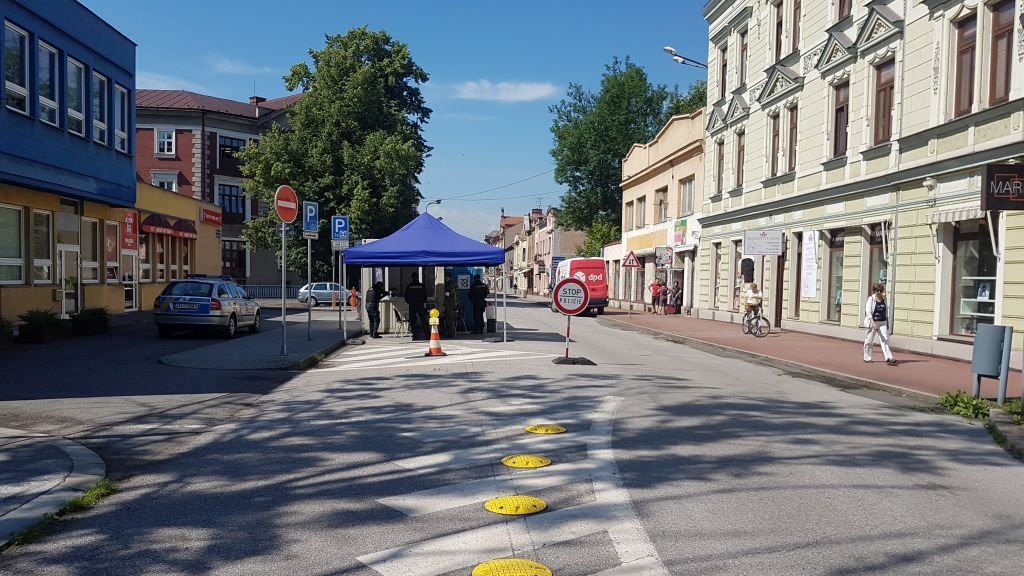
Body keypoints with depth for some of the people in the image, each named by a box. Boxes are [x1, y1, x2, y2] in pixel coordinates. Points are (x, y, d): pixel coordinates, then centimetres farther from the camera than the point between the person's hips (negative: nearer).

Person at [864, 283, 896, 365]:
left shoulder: (884, 299, 7)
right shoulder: (871, 299, -8)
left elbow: (886, 311, 19)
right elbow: (868, 311, -16)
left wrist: (887, 322, 18)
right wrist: (873, 322, -27)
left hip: (882, 322, 4)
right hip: (872, 322, -4)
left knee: (885, 340, -7)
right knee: (869, 341, 7)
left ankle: (889, 358, -13)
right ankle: (867, 358, 20)